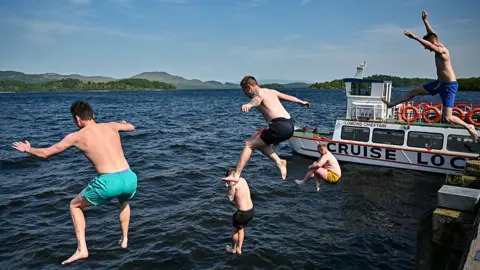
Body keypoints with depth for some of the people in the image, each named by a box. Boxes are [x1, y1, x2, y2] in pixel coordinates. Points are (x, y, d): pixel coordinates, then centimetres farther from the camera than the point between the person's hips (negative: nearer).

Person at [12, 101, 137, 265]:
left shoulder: (76, 136, 6)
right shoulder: (111, 126, 14)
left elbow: (45, 153, 18)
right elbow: (131, 127, 36)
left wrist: (28, 149, 39)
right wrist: (122, 123, 60)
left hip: (109, 182, -4)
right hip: (130, 178, 4)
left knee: (74, 205, 25)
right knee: (124, 201, 41)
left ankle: (82, 249, 19)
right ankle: (124, 239, 39)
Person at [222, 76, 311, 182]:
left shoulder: (258, 93, -1)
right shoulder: (271, 91, 24)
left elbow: (256, 100, -27)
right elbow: (287, 97, 38)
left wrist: (249, 105, -50)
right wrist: (301, 102, 56)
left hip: (281, 126, -9)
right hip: (290, 125, 9)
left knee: (249, 144, -3)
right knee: (257, 138, 25)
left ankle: (236, 175, -5)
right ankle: (279, 161, 14)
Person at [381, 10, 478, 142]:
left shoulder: (442, 50, -20)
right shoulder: (438, 48, 4)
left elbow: (429, 44, -38)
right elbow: (432, 34, 16)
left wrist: (414, 37, -39)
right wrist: (425, 21, 14)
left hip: (449, 85, -9)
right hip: (439, 83, 9)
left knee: (447, 118, -9)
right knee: (414, 91, 13)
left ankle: (469, 127, 11)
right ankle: (392, 104, 25)